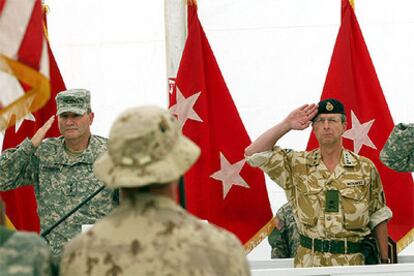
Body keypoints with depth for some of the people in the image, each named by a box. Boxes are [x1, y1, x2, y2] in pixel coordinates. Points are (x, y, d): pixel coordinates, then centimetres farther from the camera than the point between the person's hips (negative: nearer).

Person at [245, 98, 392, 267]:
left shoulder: (365, 168, 4)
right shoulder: (298, 165, 5)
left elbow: (378, 217, 9)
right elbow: (253, 153, -2)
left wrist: (385, 261, 5)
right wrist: (287, 125, -4)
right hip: (308, 263, 0)